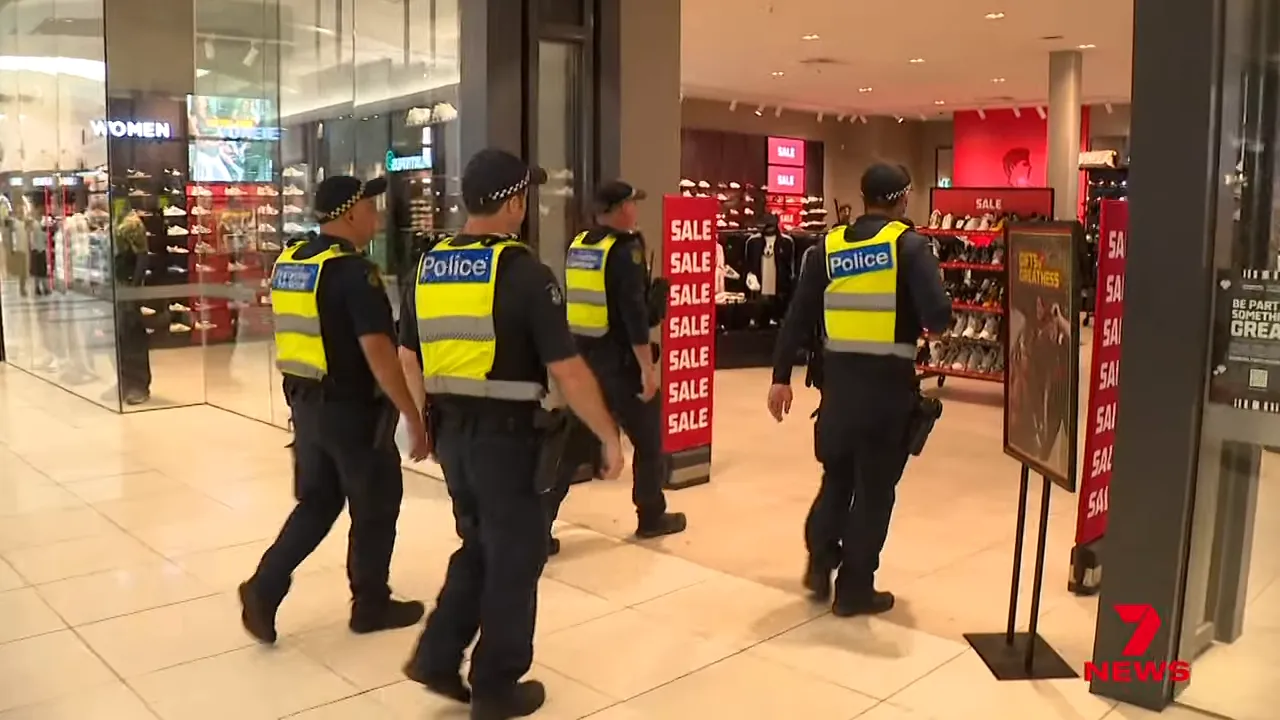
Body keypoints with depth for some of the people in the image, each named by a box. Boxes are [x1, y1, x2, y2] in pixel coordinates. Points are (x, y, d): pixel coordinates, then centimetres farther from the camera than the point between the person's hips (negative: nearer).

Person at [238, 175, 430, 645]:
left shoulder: (287, 264, 7)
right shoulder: (354, 270, -19)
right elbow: (377, 351, -24)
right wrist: (414, 416, -21)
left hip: (306, 402, 8)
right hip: (352, 408, -7)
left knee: (317, 502, 19)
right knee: (375, 506, 10)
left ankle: (264, 588, 9)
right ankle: (371, 604, 23)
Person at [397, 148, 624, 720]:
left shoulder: (428, 267, 5)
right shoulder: (523, 271, -15)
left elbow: (408, 359, 12)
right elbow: (567, 370, -17)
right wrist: (610, 436, -8)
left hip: (452, 431, 6)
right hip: (507, 433, -6)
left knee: (478, 546, 24)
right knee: (514, 556, 10)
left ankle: (437, 657, 23)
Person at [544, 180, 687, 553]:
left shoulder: (578, 246, 10)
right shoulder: (625, 249, -14)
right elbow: (634, 313, -20)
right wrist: (647, 367, -17)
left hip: (581, 356, 7)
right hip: (618, 361, -7)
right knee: (648, 439, 12)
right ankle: (652, 518, 25)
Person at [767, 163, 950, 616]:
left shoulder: (829, 246, 5)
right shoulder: (910, 245, -6)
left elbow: (798, 317, 3)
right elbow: (938, 315, -17)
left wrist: (781, 376, 8)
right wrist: (926, 325, 7)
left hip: (839, 378, 4)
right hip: (888, 382, -3)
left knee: (836, 474, 23)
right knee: (874, 486, 9)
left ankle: (819, 563, 23)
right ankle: (855, 589, 17)